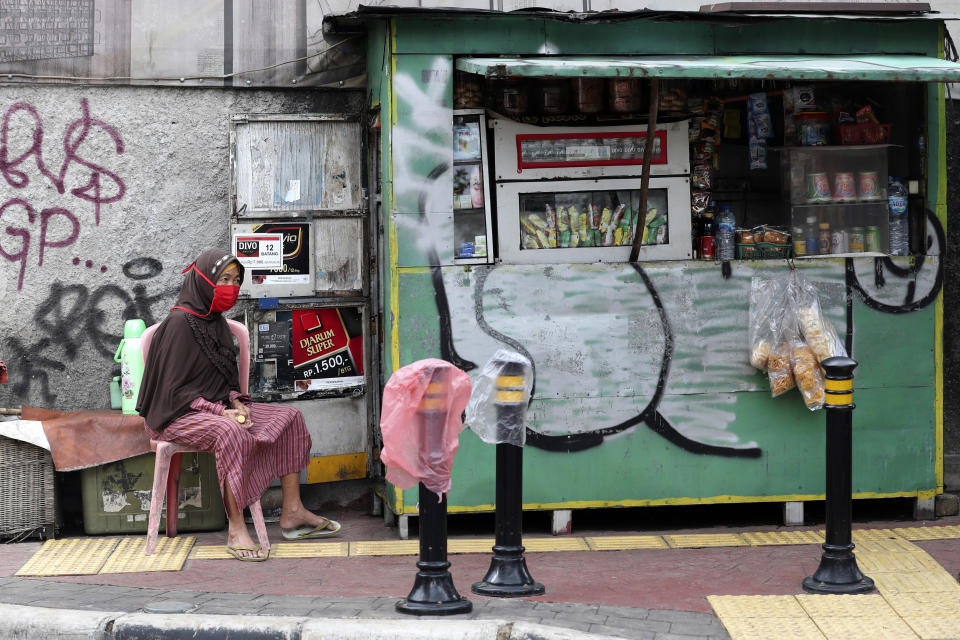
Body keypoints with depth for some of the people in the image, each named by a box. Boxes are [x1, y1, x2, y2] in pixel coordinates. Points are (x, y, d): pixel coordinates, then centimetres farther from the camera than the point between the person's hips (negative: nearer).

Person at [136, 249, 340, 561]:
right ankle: (236, 530, -36)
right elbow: (174, 390, -18)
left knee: (290, 418, -2)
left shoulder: (217, 322, 10)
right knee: (231, 432, -39)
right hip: (178, 415, -9)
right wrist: (221, 412, -23)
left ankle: (292, 513, -1)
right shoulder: (179, 322, -16)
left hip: (219, 409, 9)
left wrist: (236, 403, -4)